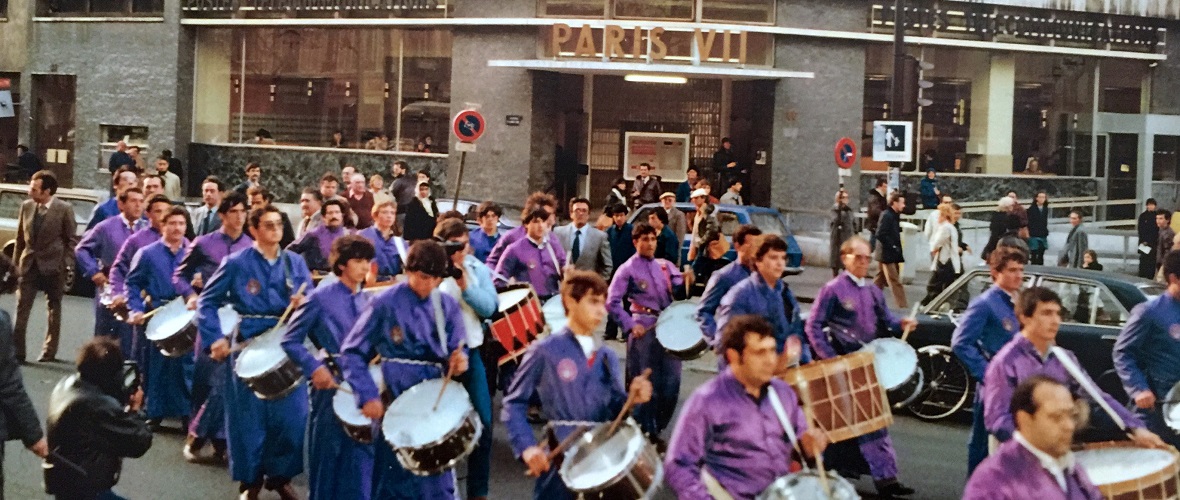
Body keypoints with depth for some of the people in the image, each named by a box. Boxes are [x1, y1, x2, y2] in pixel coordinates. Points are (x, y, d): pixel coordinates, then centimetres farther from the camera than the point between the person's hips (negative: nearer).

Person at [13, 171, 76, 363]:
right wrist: (16, 261, 5)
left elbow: (72, 239, -5)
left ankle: (49, 351, 20)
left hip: (53, 266, -3)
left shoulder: (64, 209, -10)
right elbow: (20, 237, 9)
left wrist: (66, 264, -12)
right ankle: (16, 352, -1)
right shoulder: (26, 206, 2)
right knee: (21, 310, -2)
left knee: (53, 309, 10)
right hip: (29, 265, 3)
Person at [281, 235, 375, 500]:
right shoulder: (321, 297, -8)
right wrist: (314, 368, -18)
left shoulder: (369, 302, 8)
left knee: (362, 453, 5)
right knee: (328, 452, 7)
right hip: (331, 385, -4)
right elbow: (290, 341, -7)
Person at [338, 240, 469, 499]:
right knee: (395, 476, 7)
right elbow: (352, 352, -7)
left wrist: (459, 359, -19)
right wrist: (368, 396, -17)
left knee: (439, 478, 7)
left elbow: (456, 349, 6)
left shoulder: (447, 305, 3)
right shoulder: (385, 304, -9)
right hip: (395, 400, -3)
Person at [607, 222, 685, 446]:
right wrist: (631, 325, -13)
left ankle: (657, 429, 19)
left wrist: (685, 280, -18)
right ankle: (644, 433, 11)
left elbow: (678, 291, 3)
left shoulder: (664, 265, 12)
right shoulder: (627, 270, -2)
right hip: (644, 331, -5)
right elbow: (612, 302, -6)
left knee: (671, 383, 4)